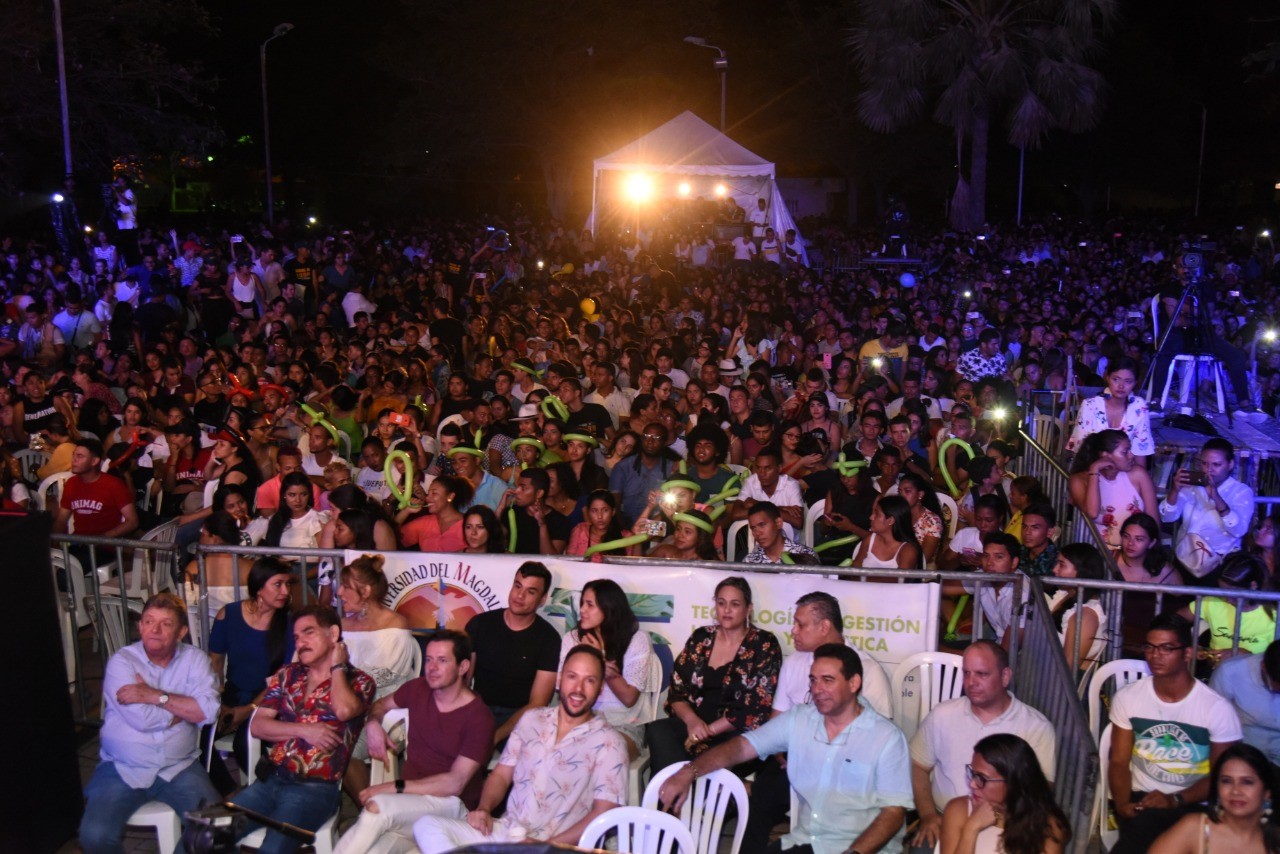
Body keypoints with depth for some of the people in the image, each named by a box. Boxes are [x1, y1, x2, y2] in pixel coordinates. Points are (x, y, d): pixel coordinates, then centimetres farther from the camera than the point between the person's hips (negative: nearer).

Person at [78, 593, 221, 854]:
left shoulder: (195, 659, 0)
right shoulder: (121, 662, -7)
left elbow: (208, 710, -15)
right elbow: (142, 719, -19)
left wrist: (156, 696, -18)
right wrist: (185, 707, -7)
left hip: (179, 768, 1)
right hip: (123, 769, -1)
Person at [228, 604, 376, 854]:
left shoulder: (359, 681, 2)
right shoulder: (287, 675, 15)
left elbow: (344, 711, -20)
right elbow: (257, 725, 8)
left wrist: (337, 666, -4)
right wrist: (304, 730, -7)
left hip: (315, 788, -4)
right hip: (270, 780, 5)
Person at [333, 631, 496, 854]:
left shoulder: (479, 717, -10)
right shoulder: (418, 689, 8)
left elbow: (455, 783, -15)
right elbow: (381, 704, 30)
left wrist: (396, 787, -18)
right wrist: (373, 724, 6)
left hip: (449, 803, -4)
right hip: (407, 799, 4)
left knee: (377, 807, -32)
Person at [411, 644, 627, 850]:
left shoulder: (608, 744, -3)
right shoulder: (531, 720, 13)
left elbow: (604, 813, -9)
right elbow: (501, 775, 17)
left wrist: (547, 846, -16)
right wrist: (484, 809, -4)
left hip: (554, 846, -6)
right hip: (503, 831, 7)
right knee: (427, 826, -14)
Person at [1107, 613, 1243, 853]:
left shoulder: (1217, 708, -7)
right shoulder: (1127, 698, 2)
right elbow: (1119, 762, 5)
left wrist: (1175, 800, -18)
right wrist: (1122, 803, -15)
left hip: (1193, 804, -2)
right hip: (1140, 798, 2)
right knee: (1142, 827, -35)